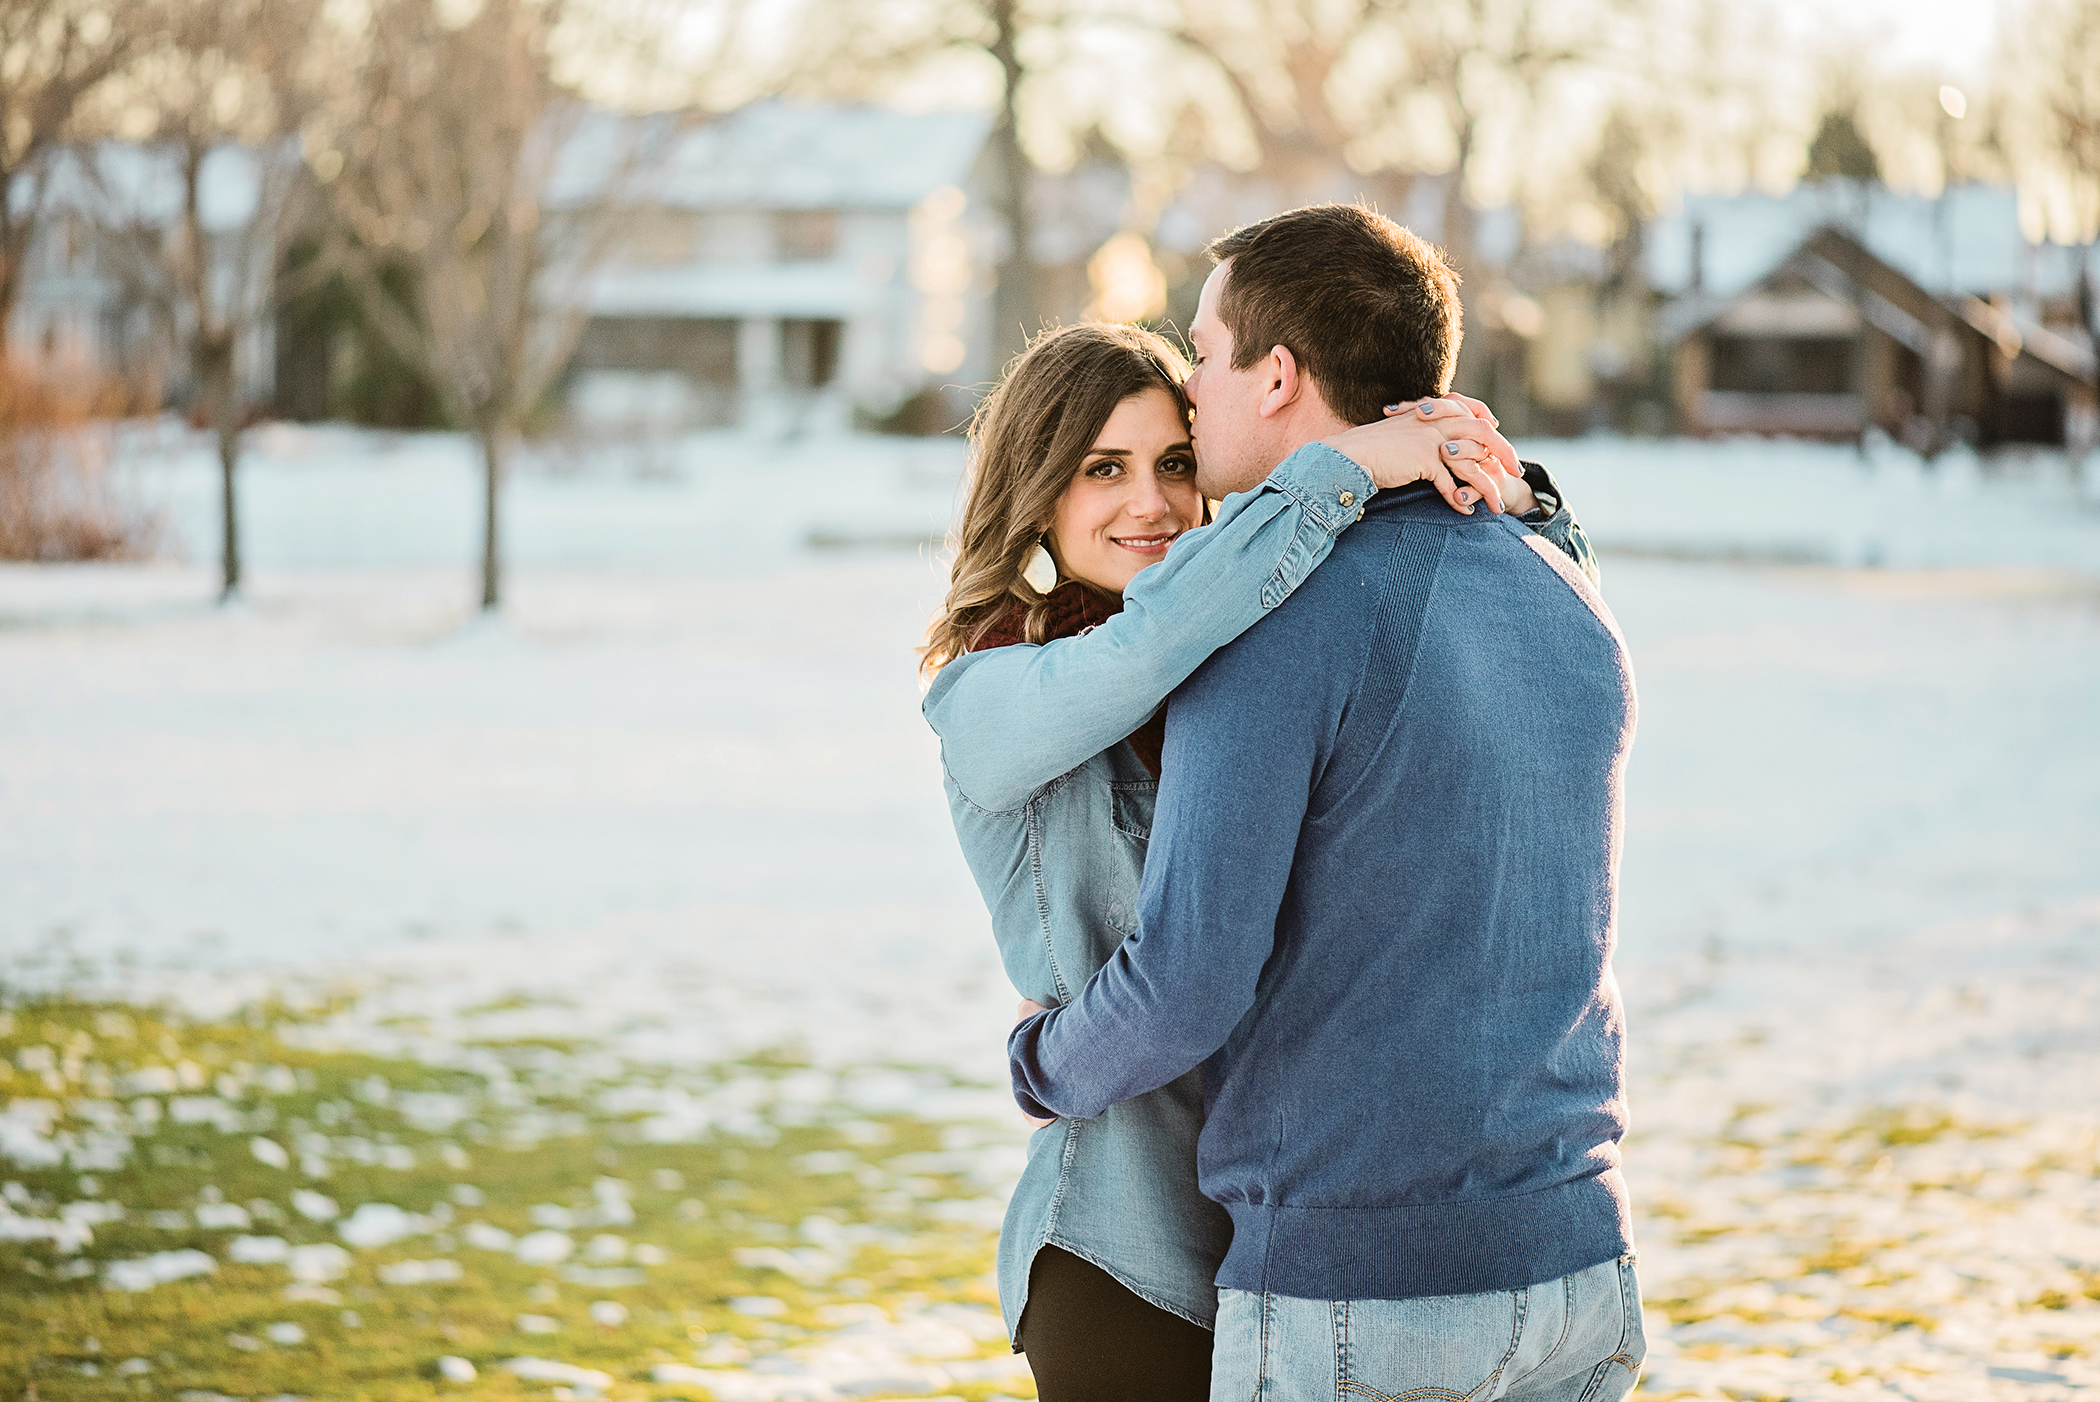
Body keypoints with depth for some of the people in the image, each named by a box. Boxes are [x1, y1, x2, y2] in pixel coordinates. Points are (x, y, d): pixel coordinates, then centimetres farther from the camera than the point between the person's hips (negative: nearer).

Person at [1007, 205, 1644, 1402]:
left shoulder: (1274, 629, -15)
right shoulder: (1576, 618, 9)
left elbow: (1189, 983, -18)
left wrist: (1051, 1064, 4)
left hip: (1351, 1303, -7)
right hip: (1578, 1264, 7)